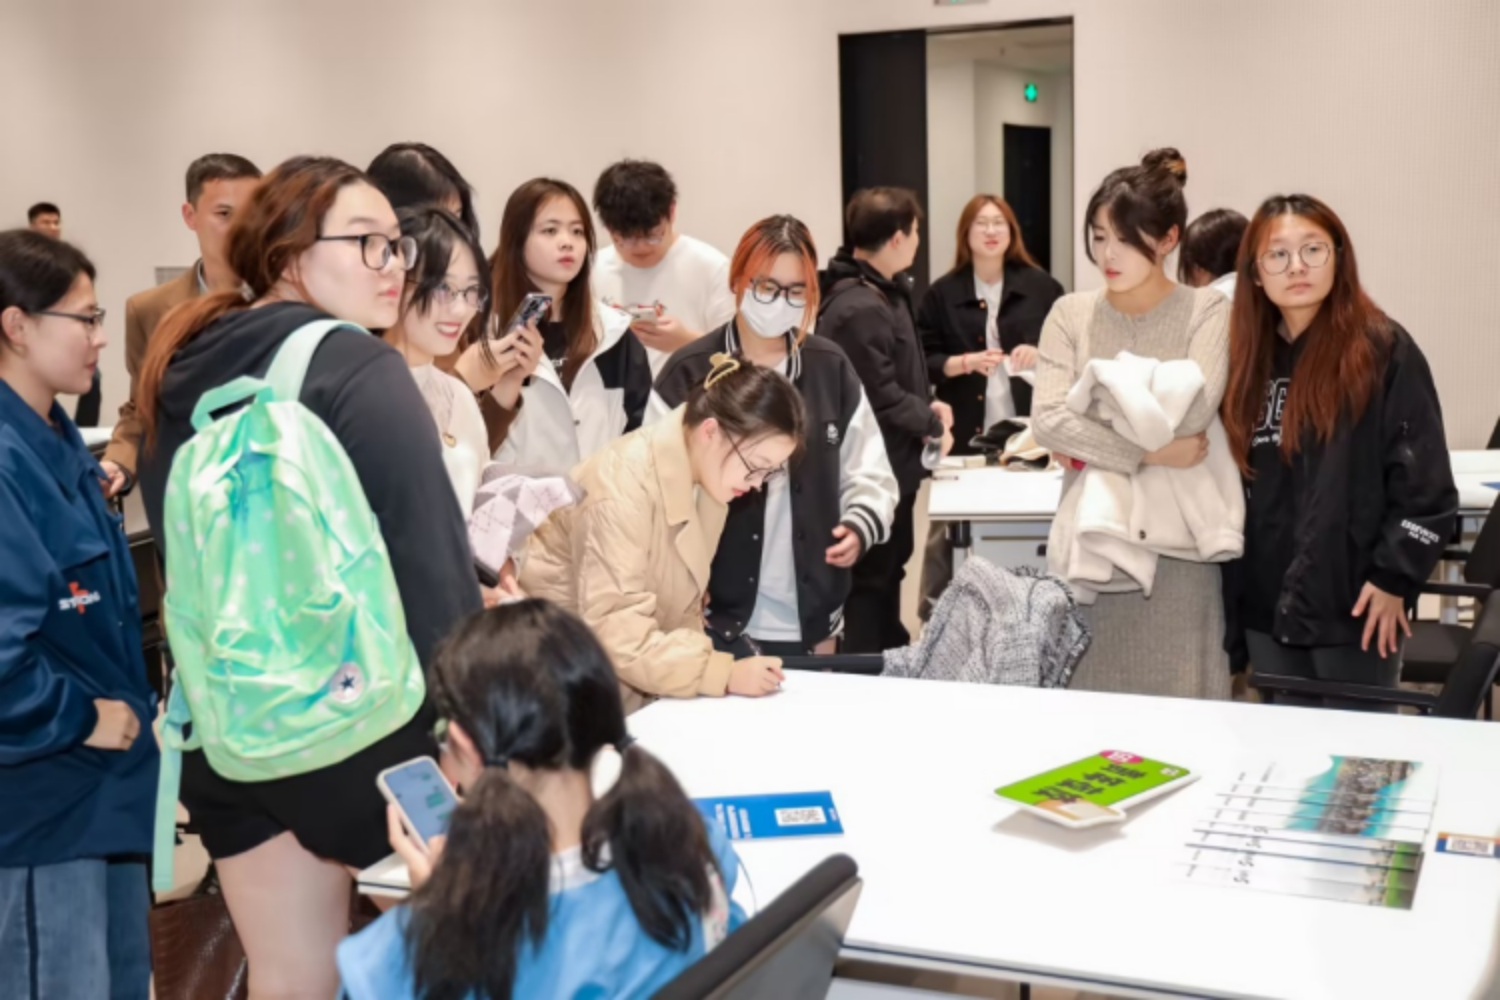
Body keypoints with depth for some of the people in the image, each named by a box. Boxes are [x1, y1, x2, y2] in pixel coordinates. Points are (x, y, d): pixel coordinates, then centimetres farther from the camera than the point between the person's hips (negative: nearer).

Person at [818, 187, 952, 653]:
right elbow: (884, 399, -24)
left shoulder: (881, 292, 9)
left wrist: (929, 406, -1)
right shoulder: (861, 309, -25)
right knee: (870, 581, 2)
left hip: (889, 465, 11)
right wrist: (933, 422, -8)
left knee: (887, 572, 22)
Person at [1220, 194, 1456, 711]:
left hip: (1352, 601, -5)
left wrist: (1393, 577, -13)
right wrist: (1234, 585, 9)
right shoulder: (1251, 354, 9)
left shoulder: (1384, 348, -9)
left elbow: (1424, 481, -11)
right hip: (1266, 600, 6)